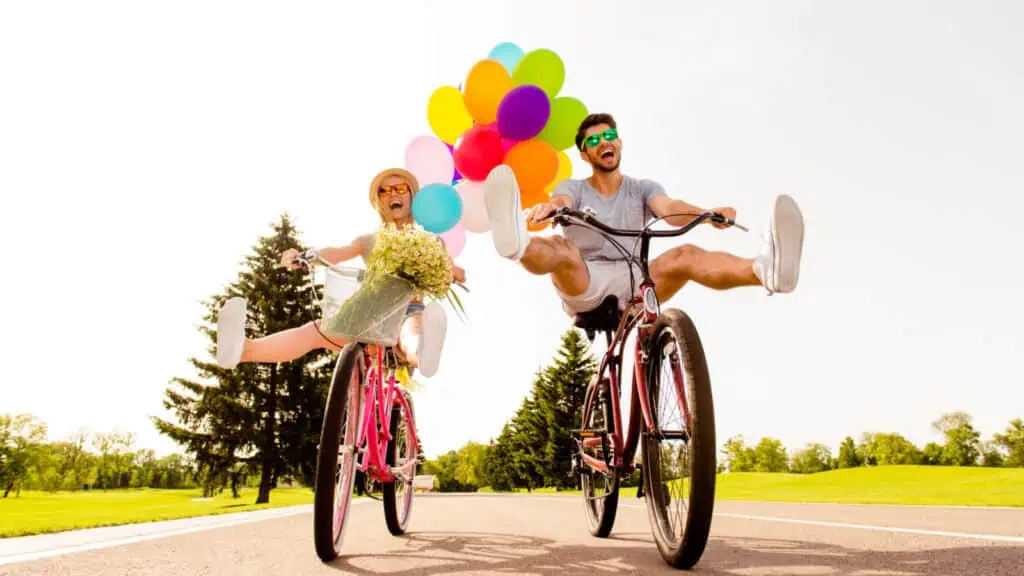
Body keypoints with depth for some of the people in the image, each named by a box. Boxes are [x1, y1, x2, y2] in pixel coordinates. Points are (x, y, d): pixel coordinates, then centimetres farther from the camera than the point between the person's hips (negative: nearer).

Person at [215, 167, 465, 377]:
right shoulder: (368, 241, 20)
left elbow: (458, 275, 0)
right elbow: (336, 253, -1)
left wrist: (448, 271, -26)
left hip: (410, 315, -4)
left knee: (414, 342, -41)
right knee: (314, 330, -25)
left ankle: (425, 356, -78)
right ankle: (243, 350, -48)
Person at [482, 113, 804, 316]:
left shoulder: (642, 189, 14)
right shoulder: (573, 188, 11)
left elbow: (670, 208, -8)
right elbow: (561, 201, -15)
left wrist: (708, 214, -32)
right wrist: (549, 207, -43)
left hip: (634, 281, 1)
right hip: (583, 285, -1)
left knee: (686, 255, -27)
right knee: (562, 249, -34)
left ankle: (766, 270, -55)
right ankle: (518, 245, -70)